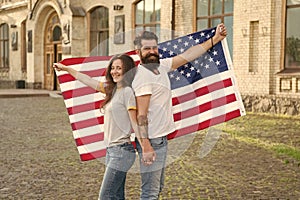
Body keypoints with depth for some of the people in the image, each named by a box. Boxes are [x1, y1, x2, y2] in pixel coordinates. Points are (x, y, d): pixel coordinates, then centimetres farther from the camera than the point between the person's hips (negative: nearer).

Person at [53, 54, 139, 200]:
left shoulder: (127, 91, -11)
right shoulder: (112, 89, 13)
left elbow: (135, 123, -14)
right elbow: (89, 81, 24)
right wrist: (66, 69, 33)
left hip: (121, 151, -8)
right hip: (112, 150, 8)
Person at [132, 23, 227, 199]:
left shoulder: (161, 66, 9)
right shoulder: (143, 76, -17)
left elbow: (187, 56, 17)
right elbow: (141, 115, -21)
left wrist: (215, 39, 19)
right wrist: (146, 147, -25)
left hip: (161, 137, 10)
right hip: (152, 140, -10)